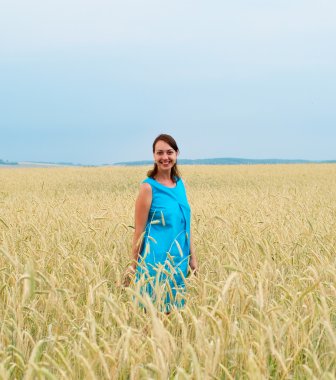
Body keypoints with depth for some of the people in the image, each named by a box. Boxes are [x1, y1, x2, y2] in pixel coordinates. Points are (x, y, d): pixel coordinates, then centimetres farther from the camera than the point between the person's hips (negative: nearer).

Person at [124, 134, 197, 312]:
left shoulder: (179, 184, 8)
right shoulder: (148, 187, -11)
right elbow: (139, 230, -10)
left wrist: (192, 257, 12)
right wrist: (133, 264, -9)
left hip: (179, 259, 6)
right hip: (156, 259, -6)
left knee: (173, 309, 12)